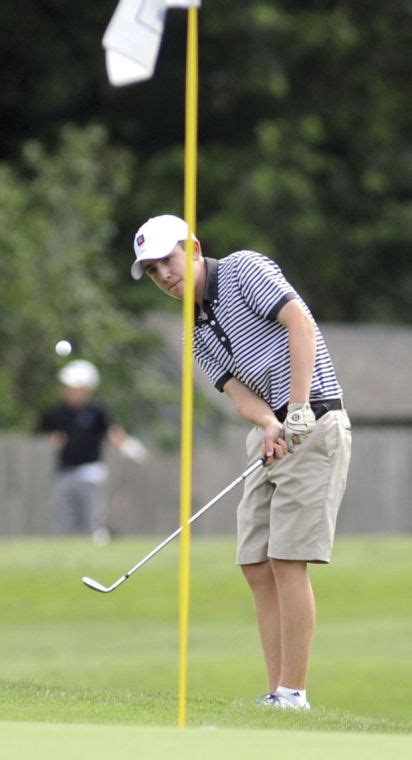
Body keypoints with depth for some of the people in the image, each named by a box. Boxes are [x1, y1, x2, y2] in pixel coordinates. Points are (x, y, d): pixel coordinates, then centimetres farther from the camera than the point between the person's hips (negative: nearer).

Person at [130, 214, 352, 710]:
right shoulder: (198, 335, 16)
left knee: (289, 560, -13)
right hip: (272, 436, 8)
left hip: (313, 423, -8)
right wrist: (270, 426, -21)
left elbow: (301, 324, -16)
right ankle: (276, 696, 3)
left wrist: (298, 412, -23)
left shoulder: (243, 269, -5)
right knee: (258, 567, 2)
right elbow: (239, 391, 2)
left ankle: (293, 694, -12)